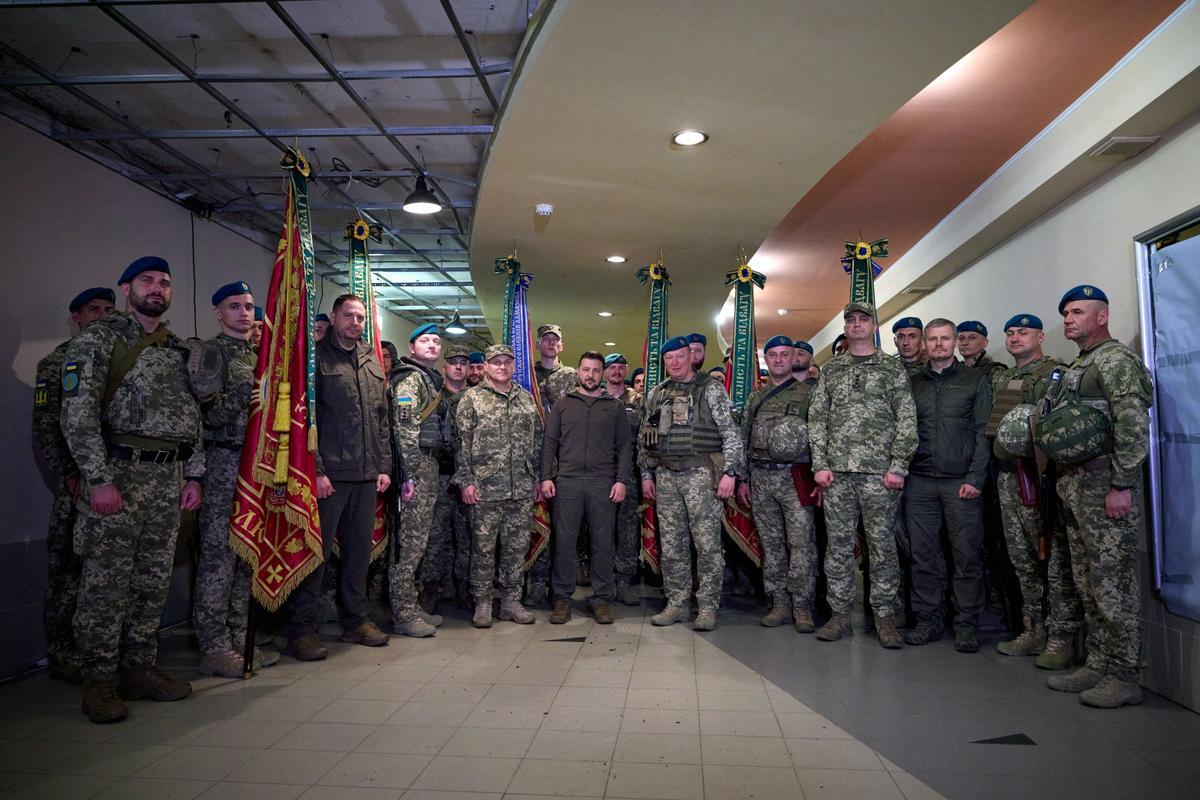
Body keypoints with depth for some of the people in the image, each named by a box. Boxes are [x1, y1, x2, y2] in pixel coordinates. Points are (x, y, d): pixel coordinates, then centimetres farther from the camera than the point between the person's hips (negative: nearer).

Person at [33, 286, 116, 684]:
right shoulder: (55, 364, 3)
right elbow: (45, 429, -3)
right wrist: (70, 476, -12)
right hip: (78, 482, -4)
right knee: (69, 566, 1)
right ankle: (62, 655, 12)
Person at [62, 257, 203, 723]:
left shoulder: (178, 349, 17)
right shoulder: (100, 338, -2)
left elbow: (192, 416, 18)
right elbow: (78, 413, -10)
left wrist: (193, 475, 11)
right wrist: (97, 480, -16)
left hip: (167, 479, 6)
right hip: (118, 473, -6)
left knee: (153, 583, 10)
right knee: (105, 584, -2)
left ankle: (140, 669, 22)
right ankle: (99, 683, 10)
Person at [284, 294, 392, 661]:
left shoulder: (373, 362, 15)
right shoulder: (316, 358, -3)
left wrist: (384, 466, 10)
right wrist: (316, 470, -14)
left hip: (367, 476, 6)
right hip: (328, 475, -6)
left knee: (360, 549, 13)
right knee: (317, 551, -1)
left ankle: (356, 620, 25)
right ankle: (301, 629, 9)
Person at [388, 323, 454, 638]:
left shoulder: (432, 379, 22)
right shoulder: (409, 378, -7)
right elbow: (404, 429, -17)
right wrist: (410, 474, -22)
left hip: (431, 465, 10)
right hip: (416, 466, -9)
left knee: (417, 540, 13)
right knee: (409, 542, -6)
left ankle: (411, 606, 20)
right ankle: (403, 614, -1)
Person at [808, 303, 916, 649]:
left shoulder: (892, 369, 6)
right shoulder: (831, 370, 13)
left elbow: (907, 422, 1)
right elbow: (817, 418, 9)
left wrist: (898, 466, -8)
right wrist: (820, 464, 0)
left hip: (878, 472, -2)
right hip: (836, 471, 2)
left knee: (882, 545, 2)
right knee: (838, 544, 6)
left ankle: (884, 617, 12)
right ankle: (839, 614, 15)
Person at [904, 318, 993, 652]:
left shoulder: (975, 380, 6)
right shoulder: (913, 383, 14)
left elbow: (983, 432, -1)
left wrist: (975, 478, -9)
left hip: (961, 482, -2)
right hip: (919, 483, 3)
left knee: (968, 556, 0)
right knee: (923, 556, 5)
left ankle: (967, 627, 10)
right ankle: (928, 621, 15)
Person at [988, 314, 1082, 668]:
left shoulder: (1054, 373, -2)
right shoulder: (1000, 378, 19)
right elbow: (991, 424, 24)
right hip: (1007, 475, 7)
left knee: (1055, 559, -5)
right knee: (1021, 559, 12)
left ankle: (1061, 637, 2)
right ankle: (1033, 631, 21)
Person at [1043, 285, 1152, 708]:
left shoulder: (1117, 360, -8)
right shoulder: (1076, 367, 20)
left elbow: (1134, 427, -17)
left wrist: (1122, 486, -21)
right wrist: (1065, 482, 16)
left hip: (1105, 486, -9)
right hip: (1075, 485, 9)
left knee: (1113, 583, -4)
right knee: (1088, 584, 13)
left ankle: (1123, 677, 5)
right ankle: (1097, 665, 22)